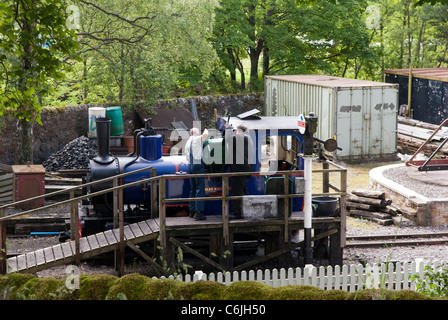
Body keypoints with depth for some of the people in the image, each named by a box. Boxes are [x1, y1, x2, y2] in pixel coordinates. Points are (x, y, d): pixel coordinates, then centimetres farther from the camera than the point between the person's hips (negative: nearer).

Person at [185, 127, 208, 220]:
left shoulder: (188, 142, 18)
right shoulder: (197, 139, -4)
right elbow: (205, 135, -19)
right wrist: (206, 130, 2)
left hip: (190, 165, 8)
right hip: (198, 164, -8)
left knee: (193, 189, 14)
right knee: (200, 188, -9)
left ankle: (192, 211, 15)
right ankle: (198, 212, -16)